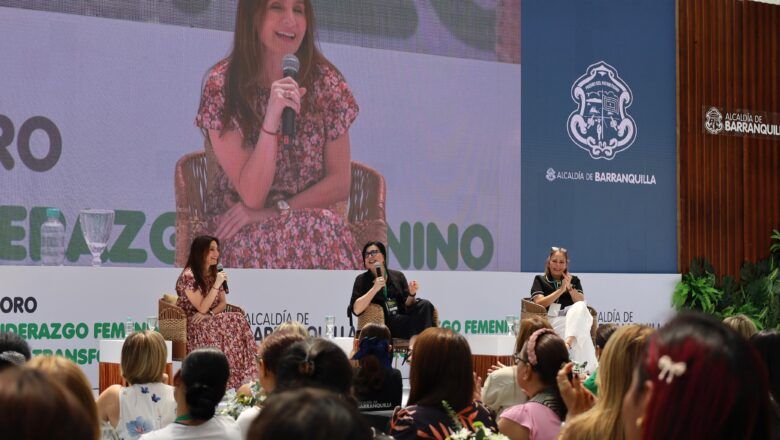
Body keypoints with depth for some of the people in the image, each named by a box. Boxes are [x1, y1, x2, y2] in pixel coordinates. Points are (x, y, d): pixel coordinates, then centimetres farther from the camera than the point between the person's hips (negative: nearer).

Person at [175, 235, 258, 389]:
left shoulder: (214, 274, 9)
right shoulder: (188, 276, -15)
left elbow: (223, 303, 10)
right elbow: (202, 308, -17)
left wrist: (209, 314, -11)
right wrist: (217, 285, -22)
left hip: (208, 321, 7)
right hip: (190, 324, -7)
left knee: (239, 321, -21)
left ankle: (243, 379, -25)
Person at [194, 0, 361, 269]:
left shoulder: (325, 81, 0)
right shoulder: (222, 86, -8)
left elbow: (340, 183, 2)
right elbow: (251, 196, -13)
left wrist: (275, 210, -13)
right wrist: (272, 119, -26)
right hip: (237, 234, -3)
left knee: (327, 227, -34)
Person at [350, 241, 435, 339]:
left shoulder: (398, 276, 15)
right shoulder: (362, 280, 6)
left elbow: (406, 305, 11)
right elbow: (356, 310, -9)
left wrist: (412, 294, -10)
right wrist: (374, 289, -17)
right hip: (384, 324, -4)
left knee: (425, 305, -25)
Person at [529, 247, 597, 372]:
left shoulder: (574, 280, 24)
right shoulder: (540, 280, 18)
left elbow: (581, 303, 8)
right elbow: (539, 303, 0)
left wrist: (569, 287, -7)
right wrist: (561, 290, -4)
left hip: (572, 318, 2)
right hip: (549, 320, -2)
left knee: (580, 307, -38)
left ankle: (568, 342, -58)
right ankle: (588, 366, -45)